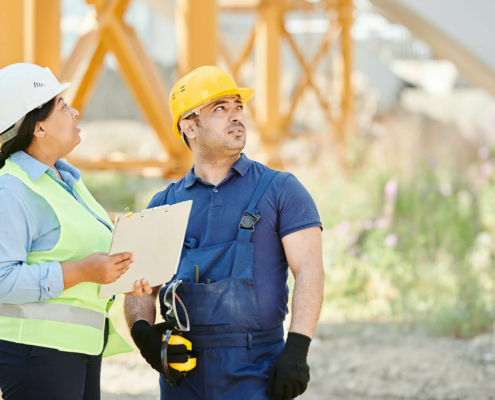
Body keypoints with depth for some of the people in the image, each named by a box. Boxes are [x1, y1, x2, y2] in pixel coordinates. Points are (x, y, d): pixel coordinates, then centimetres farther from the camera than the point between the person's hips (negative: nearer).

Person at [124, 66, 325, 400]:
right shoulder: (164, 205, 13)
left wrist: (297, 349, -15)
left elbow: (309, 271, -4)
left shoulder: (281, 190, 5)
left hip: (256, 372, -3)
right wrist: (142, 331, -11)